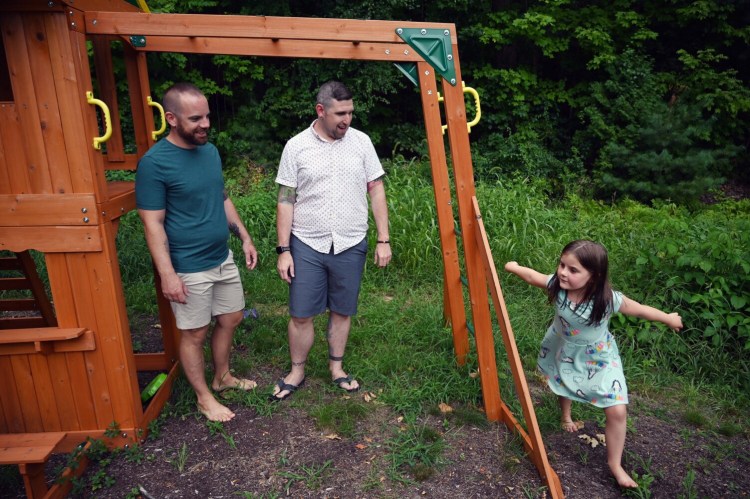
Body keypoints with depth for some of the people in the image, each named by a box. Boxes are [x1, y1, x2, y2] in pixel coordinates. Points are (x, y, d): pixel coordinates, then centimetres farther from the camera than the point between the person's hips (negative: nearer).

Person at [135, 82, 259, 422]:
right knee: (195, 333, 8)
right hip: (189, 269, -7)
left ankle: (222, 377, 40)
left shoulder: (210, 150, 4)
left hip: (223, 259, 7)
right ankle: (204, 398, 28)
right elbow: (153, 224, -17)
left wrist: (244, 237, 12)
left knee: (230, 319, 18)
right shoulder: (154, 162, -18)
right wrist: (167, 274, -19)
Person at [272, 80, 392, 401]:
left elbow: (376, 191, 3)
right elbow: (286, 200, -1)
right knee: (301, 314, 5)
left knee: (342, 312, 13)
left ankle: (336, 368, 32)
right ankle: (297, 372, 26)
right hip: (307, 245, -1)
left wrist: (383, 240, -1)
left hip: (350, 245, 1)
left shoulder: (361, 142, 0)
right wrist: (283, 250, -5)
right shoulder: (297, 146, -3)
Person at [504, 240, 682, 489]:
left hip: (598, 358, -2)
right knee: (563, 383, 31)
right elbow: (532, 276, -10)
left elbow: (640, 310, -18)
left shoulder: (609, 299, -36)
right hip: (565, 352, 3)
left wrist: (669, 318, -1)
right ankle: (566, 415, 67)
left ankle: (615, 464, 16)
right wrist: (514, 267, 7)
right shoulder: (557, 285, -30)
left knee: (617, 411, -7)